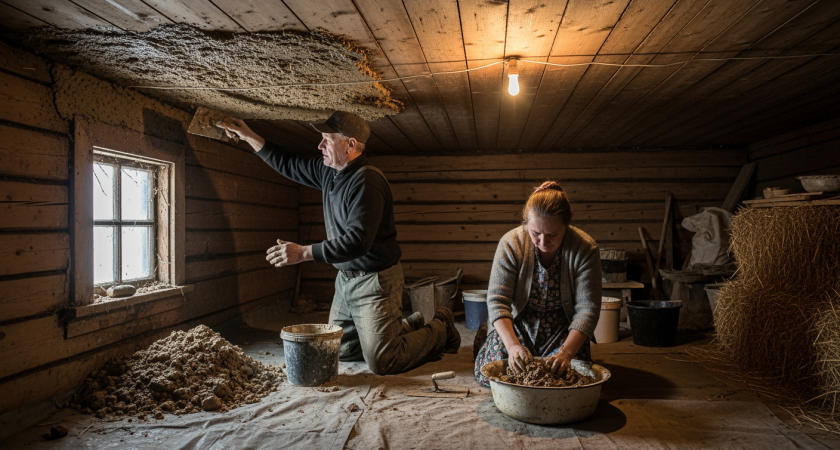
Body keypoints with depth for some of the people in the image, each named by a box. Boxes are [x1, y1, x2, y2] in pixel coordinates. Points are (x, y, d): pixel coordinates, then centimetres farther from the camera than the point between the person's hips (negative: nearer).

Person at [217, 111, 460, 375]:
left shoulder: (366, 182, -23)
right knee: (339, 352, 17)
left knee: (381, 363, -6)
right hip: (345, 279, 9)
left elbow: (357, 241, -30)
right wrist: (249, 136, 17)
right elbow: (289, 165, 19)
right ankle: (410, 328, 29)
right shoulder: (329, 172, 6)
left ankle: (441, 329, 17)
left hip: (375, 281, -9)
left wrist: (303, 253, -29)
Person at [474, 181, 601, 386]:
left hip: (563, 327, 0)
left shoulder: (585, 248, -21)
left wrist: (566, 352, -39)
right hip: (518, 322, 0)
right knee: (487, 375, -14)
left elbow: (587, 309, -23)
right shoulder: (511, 243, -20)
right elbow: (497, 300, -24)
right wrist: (512, 345, -40)